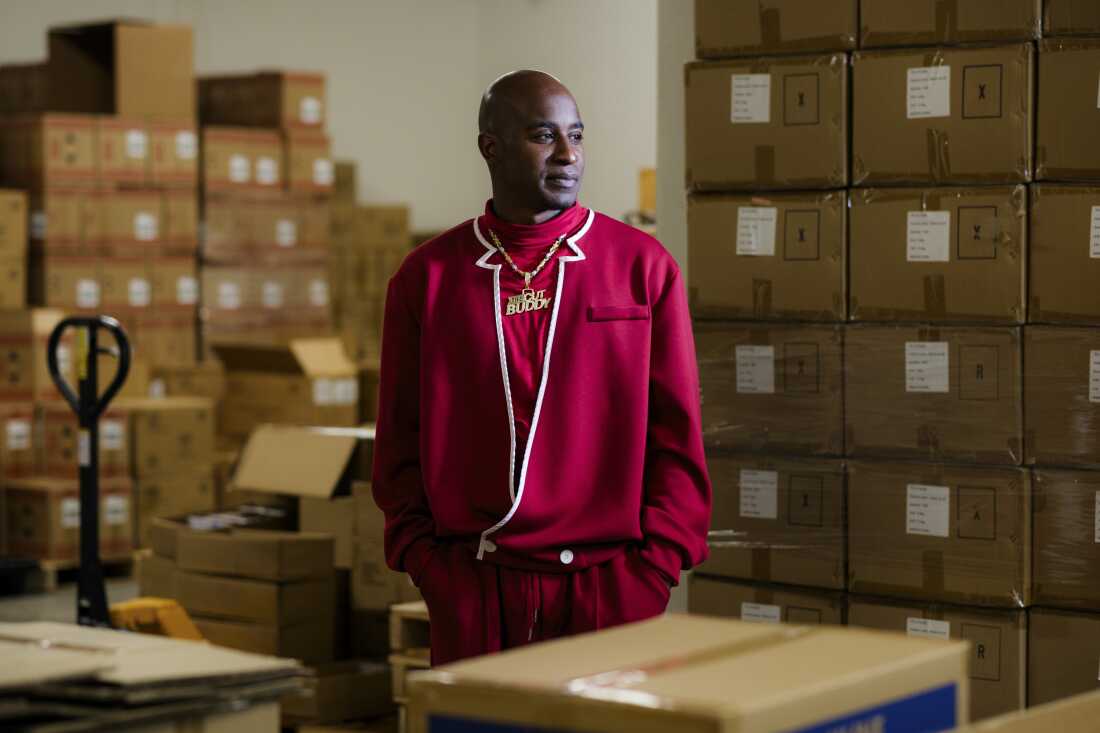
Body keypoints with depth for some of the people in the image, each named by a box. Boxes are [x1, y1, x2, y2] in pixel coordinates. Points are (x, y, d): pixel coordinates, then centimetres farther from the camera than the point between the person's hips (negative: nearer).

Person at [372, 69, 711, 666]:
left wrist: (650, 575, -6)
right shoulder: (427, 277, 5)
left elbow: (676, 436, 2)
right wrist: (433, 574, -4)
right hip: (472, 597, 1)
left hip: (610, 587, 0)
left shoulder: (643, 266, 3)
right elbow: (401, 442, 6)